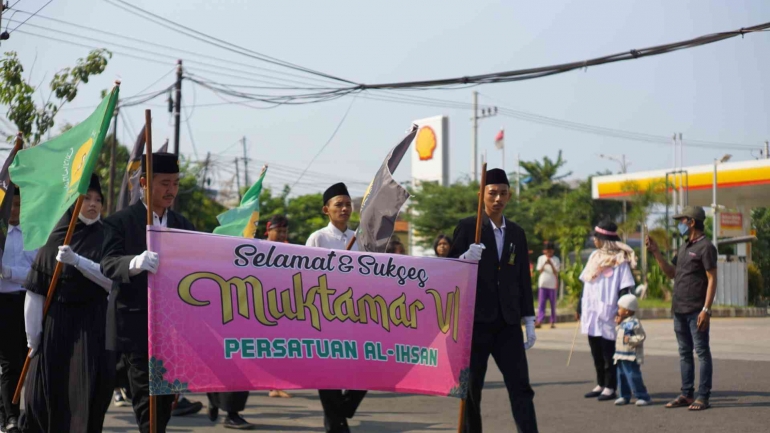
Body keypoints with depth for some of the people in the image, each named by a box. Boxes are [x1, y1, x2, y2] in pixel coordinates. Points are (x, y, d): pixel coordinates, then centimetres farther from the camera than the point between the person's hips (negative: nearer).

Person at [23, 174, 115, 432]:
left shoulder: (105, 239, 2)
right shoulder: (55, 240, 1)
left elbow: (112, 279, -10)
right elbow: (36, 292, 1)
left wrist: (76, 260, -23)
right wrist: (33, 338, -3)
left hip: (92, 323, -1)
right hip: (56, 323, 1)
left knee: (87, 391, -7)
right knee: (49, 390, 2)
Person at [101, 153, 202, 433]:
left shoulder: (184, 226, 14)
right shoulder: (120, 222, -3)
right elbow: (108, 264, -15)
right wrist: (136, 262, -36)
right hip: (137, 325, -5)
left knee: (166, 396, 8)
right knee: (147, 396, -10)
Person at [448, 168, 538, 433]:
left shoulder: (517, 233, 13)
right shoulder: (468, 227, 0)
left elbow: (524, 279, 16)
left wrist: (529, 322, 12)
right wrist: (466, 258, -23)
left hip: (508, 323, 3)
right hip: (476, 321, -3)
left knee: (520, 386, -3)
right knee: (471, 388, 3)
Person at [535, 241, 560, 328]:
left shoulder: (555, 259, 4)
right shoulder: (541, 258, 7)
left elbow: (556, 272, -3)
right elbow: (540, 270, 1)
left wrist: (551, 264, -17)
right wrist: (545, 263, -15)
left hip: (552, 284, 0)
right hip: (542, 284, 0)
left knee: (553, 304, 5)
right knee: (541, 303, -8)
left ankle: (553, 322, 11)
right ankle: (539, 321, -15)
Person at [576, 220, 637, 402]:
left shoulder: (620, 260, -7)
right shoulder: (594, 257, 15)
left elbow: (625, 288, -11)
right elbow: (585, 283, 19)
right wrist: (580, 307, 17)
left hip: (608, 315, -7)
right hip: (591, 314, 7)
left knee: (609, 355, -3)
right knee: (596, 354, 13)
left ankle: (610, 388, 2)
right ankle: (600, 384, 22)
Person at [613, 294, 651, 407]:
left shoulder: (634, 323, -13)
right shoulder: (623, 323, 14)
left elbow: (641, 336, -14)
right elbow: (617, 334, 23)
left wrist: (630, 339, -25)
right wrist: (618, 324, 12)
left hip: (631, 356, -9)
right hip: (621, 355, 9)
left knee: (633, 377, -9)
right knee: (621, 376, 11)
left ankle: (642, 397, -2)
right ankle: (624, 396, 20)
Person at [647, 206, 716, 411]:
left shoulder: (705, 247, -9)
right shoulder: (684, 248, 17)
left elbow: (712, 280, -13)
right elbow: (671, 273, 22)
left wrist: (706, 309, -19)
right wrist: (656, 252, 14)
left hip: (696, 311, -9)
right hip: (680, 310, 9)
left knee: (702, 352, -4)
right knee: (684, 353, 11)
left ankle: (703, 397, -2)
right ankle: (687, 394, 17)